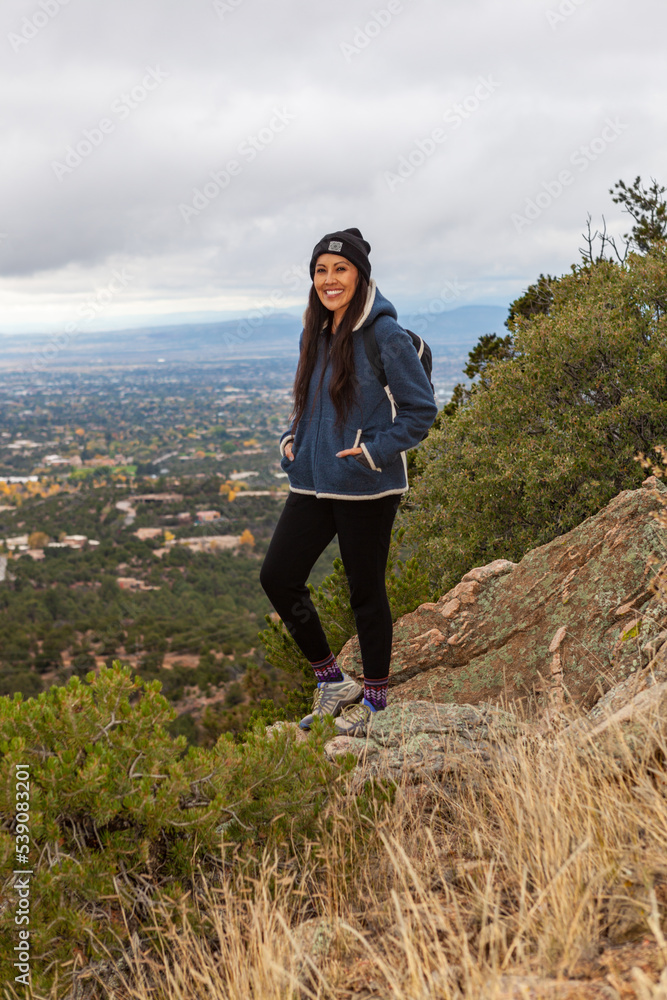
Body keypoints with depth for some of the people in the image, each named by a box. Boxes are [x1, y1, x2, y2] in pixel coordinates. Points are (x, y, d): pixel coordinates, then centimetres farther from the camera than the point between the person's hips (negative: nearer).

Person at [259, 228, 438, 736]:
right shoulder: (316, 335, 10)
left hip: (367, 488, -7)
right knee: (277, 577, 2)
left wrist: (374, 450, -17)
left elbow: (422, 409, -9)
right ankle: (332, 680, 19)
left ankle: (375, 697, 24)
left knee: (366, 590, 5)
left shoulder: (386, 336, -12)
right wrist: (291, 438, 6)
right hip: (314, 483, 7)